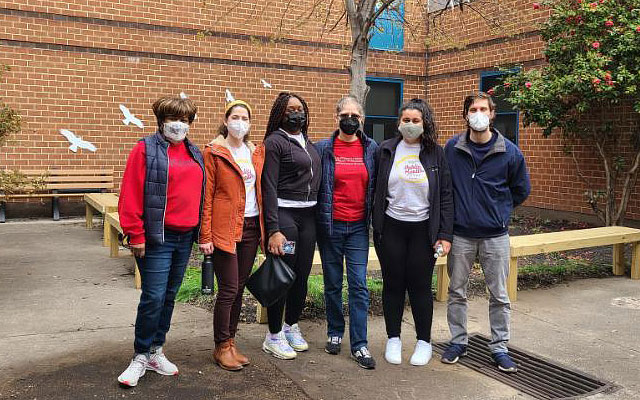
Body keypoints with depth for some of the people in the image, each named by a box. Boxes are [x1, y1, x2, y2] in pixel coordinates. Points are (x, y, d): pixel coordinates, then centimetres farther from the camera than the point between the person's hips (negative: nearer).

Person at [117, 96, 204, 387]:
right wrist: (136, 234, -13)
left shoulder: (194, 154, 14)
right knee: (153, 297, -5)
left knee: (169, 296, 13)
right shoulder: (146, 149, -6)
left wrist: (200, 232, 14)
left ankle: (156, 351, 27)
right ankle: (141, 357, 13)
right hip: (157, 238, -6)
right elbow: (131, 194, -11)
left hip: (185, 237, 6)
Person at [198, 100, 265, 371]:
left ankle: (230, 342, 24)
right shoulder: (213, 152, -3)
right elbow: (206, 196, -7)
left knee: (239, 288, 11)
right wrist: (205, 236, -11)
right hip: (225, 229, -5)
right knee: (229, 290, -3)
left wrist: (264, 229, 9)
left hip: (251, 227, 6)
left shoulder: (256, 152, 13)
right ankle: (222, 347, 13)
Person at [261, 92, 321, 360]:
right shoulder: (275, 142, -7)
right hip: (284, 215, -7)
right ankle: (274, 336, 16)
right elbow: (269, 187, -13)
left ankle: (291, 326, 31)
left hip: (308, 216, 7)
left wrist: (318, 216, 14)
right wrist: (273, 230, -19)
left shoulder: (307, 142, 16)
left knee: (302, 275, 12)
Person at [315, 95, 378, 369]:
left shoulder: (371, 149, 4)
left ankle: (359, 345, 6)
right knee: (332, 283, 11)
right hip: (330, 225, 0)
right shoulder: (323, 149, -1)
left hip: (358, 226, 1)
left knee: (359, 284, -2)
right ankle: (334, 333, 27)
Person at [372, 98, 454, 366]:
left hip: (423, 229, 0)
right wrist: (375, 226, -1)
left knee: (420, 286, 5)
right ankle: (393, 339, 23)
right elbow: (375, 191, 3)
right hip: (391, 228, 1)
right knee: (393, 284, 8)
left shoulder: (435, 153, 1)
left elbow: (446, 196, 0)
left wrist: (445, 234, -5)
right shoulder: (386, 150, 2)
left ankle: (424, 342, 21)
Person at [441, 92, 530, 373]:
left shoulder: (509, 152, -4)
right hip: (460, 235, 1)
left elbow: (521, 190, 10)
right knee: (456, 292, 10)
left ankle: (499, 347, 22)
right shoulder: (452, 148, -1)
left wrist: (499, 211, 11)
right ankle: (458, 341, 26)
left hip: (495, 236, -1)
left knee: (499, 296, 7)